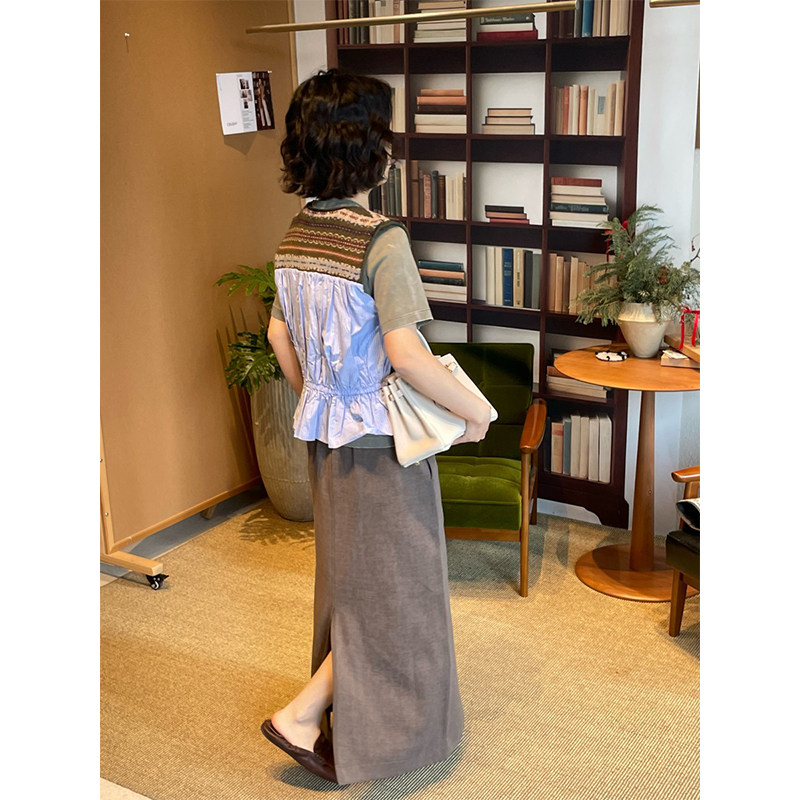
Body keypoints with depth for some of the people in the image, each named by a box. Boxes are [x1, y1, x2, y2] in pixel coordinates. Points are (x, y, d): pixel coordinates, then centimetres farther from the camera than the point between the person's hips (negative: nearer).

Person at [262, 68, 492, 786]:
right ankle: (301, 714, 12)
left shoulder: (298, 235, 2)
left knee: (350, 575, 22)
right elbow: (405, 353, -27)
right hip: (382, 442, -8)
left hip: (327, 436, 8)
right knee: (394, 588, 9)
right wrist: (474, 412, -15)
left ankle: (346, 715, 39)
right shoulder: (382, 239, -23)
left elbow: (280, 335, 10)